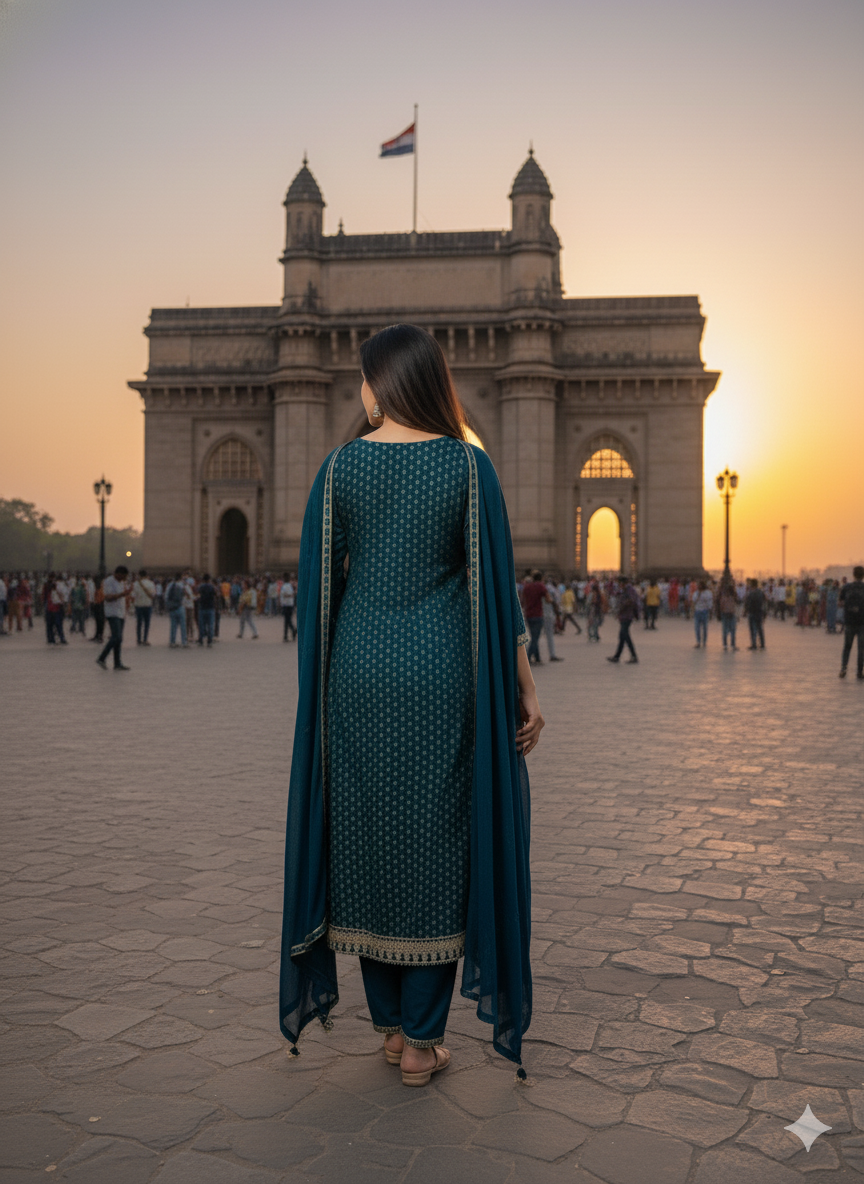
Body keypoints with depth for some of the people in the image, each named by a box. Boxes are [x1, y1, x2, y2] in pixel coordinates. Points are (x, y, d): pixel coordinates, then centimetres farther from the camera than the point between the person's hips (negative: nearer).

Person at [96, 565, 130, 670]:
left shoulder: (122, 583, 16)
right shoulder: (109, 582, -10)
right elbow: (108, 597, -19)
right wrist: (122, 594, -28)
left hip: (120, 614, 8)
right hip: (112, 614, -8)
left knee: (118, 639, 6)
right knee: (117, 637, -17)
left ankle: (117, 663, 7)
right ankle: (101, 659, -9)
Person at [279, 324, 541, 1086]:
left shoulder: (340, 467, 1)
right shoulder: (470, 465, -4)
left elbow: (318, 584, 2)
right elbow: (496, 584, -7)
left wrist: (321, 678, 13)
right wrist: (524, 687, 1)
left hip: (360, 671, 2)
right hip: (443, 674, -2)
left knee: (368, 836, 14)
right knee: (440, 845, 7)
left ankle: (390, 1024, 24)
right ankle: (421, 1042, 13)